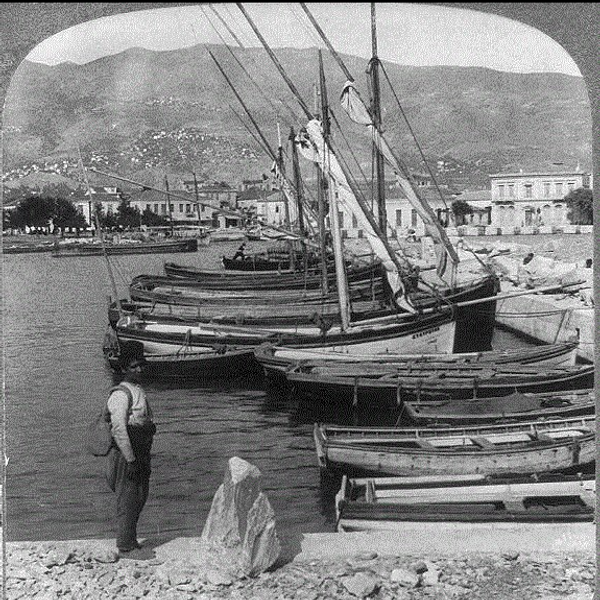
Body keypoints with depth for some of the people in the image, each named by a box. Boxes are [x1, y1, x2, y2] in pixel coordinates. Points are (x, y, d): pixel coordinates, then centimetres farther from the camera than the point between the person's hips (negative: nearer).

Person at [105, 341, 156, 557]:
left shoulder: (139, 391, 14)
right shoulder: (120, 395, -17)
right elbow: (119, 430, -22)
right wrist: (130, 460, -22)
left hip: (140, 455, 9)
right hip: (125, 456, -9)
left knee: (140, 498, 16)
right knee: (127, 501, -3)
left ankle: (131, 541, 28)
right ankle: (125, 548, 5)